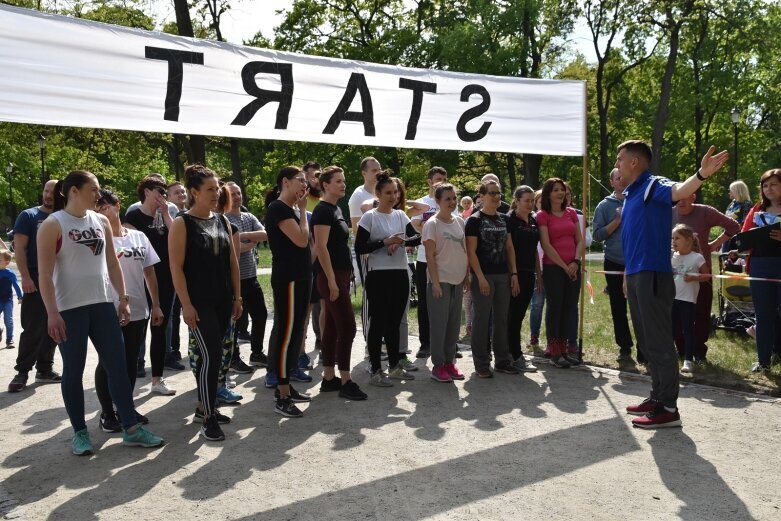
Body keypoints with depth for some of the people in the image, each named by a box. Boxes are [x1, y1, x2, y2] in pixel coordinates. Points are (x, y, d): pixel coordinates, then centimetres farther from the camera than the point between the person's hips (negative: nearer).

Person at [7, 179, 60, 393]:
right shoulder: (28, 216, -1)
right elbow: (19, 248, -7)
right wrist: (25, 277, -16)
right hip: (36, 279, -4)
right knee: (33, 329, -5)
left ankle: (45, 369, 18)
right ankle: (22, 372, 6)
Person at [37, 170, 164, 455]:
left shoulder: (101, 221, 9)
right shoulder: (53, 225, -6)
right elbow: (45, 274, -10)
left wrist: (123, 299, 10)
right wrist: (52, 313, -16)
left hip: (103, 304, 5)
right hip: (70, 309, -5)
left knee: (118, 366, 5)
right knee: (73, 370, 5)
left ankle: (131, 428, 11)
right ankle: (80, 432, 18)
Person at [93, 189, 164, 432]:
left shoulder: (138, 236, 7)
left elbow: (149, 272, 11)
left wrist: (155, 305, 9)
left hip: (138, 311, 4)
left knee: (130, 362, 13)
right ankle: (107, 413, 17)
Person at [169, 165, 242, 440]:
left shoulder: (223, 221, 11)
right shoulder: (182, 223, -7)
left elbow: (232, 262, 14)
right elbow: (176, 267, -11)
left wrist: (237, 297, 11)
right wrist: (186, 304, -16)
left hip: (223, 301, 6)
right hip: (199, 303, -6)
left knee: (211, 355, 14)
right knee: (211, 355, -10)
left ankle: (205, 406, 28)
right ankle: (208, 420, -1)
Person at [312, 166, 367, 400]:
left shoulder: (336, 209, 15)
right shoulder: (323, 210, -13)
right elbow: (321, 247, -19)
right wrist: (331, 280, -21)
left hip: (341, 274, 9)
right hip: (331, 276, -9)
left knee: (332, 327, 11)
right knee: (347, 327, -7)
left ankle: (328, 378, 18)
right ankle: (346, 382, 1)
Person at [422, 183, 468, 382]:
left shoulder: (459, 222, 9)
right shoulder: (432, 224, -8)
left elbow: (465, 251, 14)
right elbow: (430, 256, -11)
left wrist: (467, 276, 10)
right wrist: (435, 282, -15)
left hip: (458, 281, 6)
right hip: (440, 281, -6)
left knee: (454, 323, 10)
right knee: (439, 323, -1)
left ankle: (450, 362, 21)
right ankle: (438, 366, 9)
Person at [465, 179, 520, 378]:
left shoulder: (504, 219, 12)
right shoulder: (474, 220, -6)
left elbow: (509, 248, 14)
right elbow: (471, 251, -10)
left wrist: (514, 273, 7)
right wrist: (480, 277, -16)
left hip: (503, 275, 6)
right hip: (483, 276, -6)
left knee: (502, 318, 11)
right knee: (482, 319, 0)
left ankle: (503, 360, 22)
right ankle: (481, 363, 9)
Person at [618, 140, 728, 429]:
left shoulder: (654, 185, -9)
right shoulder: (630, 194, 18)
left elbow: (678, 191, -33)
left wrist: (701, 175, -54)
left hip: (652, 275, -9)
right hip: (635, 276, 9)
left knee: (659, 342, -5)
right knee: (646, 342, 15)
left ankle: (668, 408, 3)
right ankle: (657, 397, 26)